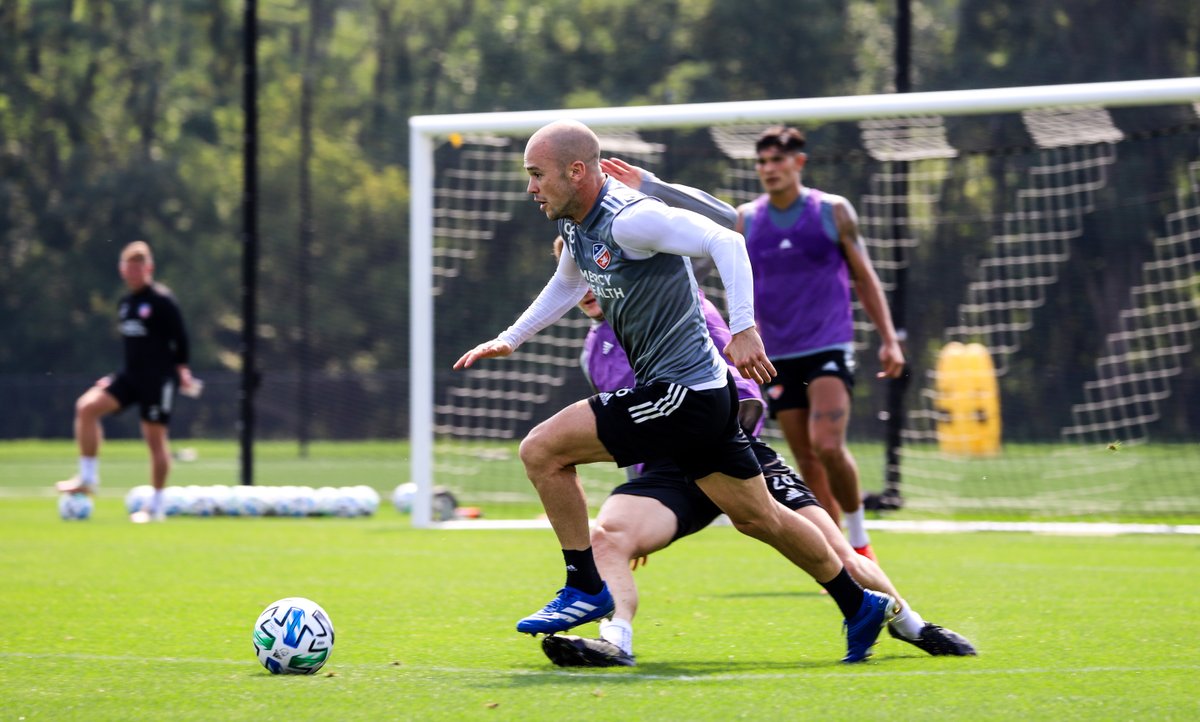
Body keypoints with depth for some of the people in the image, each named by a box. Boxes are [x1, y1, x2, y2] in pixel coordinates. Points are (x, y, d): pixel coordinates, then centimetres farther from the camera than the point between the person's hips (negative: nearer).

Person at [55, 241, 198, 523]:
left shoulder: (162, 300, -9)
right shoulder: (125, 304, 13)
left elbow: (180, 337, -8)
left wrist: (182, 370, -12)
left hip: (159, 379, -7)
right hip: (130, 375, 7)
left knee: (155, 436, -2)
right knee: (87, 406, -10)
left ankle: (156, 507, 8)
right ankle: (88, 477, -3)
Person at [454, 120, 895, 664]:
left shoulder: (628, 219, -20)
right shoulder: (576, 223, 10)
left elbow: (725, 242, -26)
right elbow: (566, 285, 32)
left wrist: (743, 332, -32)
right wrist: (508, 340, 28)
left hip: (682, 394, -10)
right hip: (705, 394, 10)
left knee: (542, 449, -11)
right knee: (758, 518, 18)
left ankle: (585, 590, -1)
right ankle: (861, 606, 28)